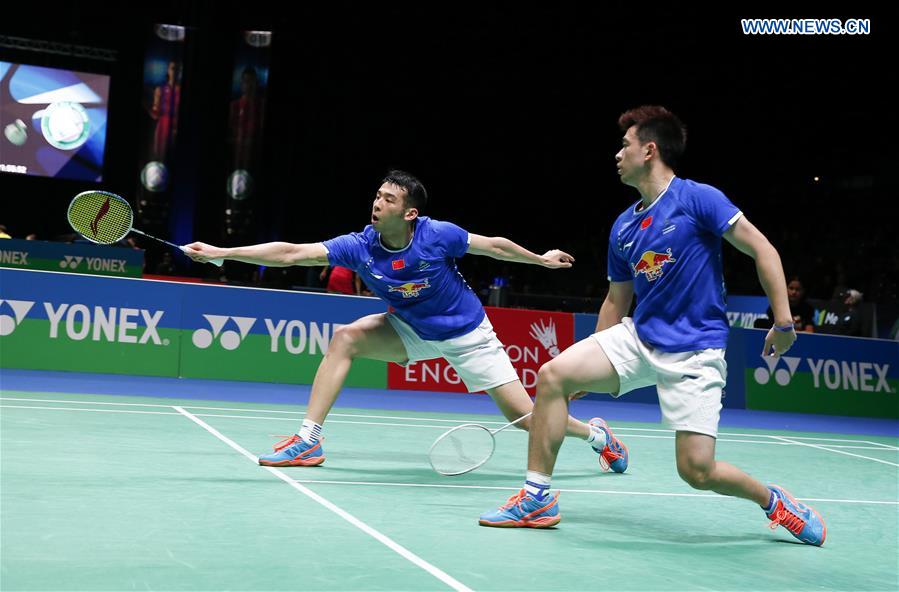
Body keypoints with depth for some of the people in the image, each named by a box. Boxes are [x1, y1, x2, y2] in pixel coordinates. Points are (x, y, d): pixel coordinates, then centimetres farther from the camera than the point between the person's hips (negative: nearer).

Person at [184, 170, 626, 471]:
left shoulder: (438, 236, -27)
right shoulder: (360, 247, -20)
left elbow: (495, 246, -9)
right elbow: (291, 253, -25)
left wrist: (541, 259, 3)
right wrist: (220, 252, -30)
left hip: (466, 334, -3)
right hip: (412, 331, 4)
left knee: (525, 416, -5)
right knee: (346, 337, -16)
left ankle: (595, 433, 25)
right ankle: (308, 441, -10)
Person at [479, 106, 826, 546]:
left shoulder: (696, 198, -10)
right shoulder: (623, 227, 9)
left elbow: (762, 249, -9)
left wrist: (783, 321, -15)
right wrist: (589, 369, 17)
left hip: (695, 352, -6)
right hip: (637, 336, 6)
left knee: (697, 470, -12)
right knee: (553, 374, -12)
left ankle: (773, 500, 20)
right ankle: (536, 498, -2)